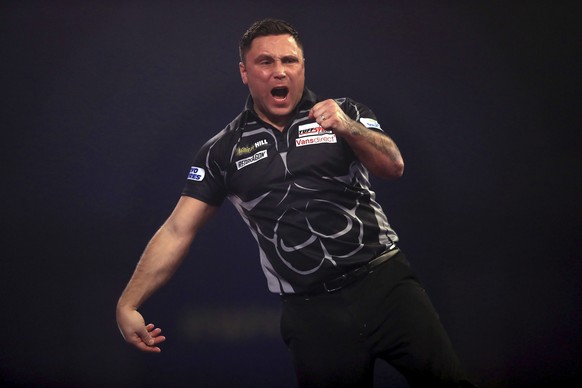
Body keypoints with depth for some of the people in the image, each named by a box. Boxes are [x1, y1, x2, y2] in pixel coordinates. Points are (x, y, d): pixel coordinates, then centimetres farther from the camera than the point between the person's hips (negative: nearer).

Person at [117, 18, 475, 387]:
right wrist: (129, 304, -7)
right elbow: (178, 231, 4)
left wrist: (348, 128, -27)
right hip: (310, 311, 0)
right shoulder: (223, 151, 6)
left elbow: (393, 166, -8)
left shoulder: (345, 113, 6)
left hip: (385, 282, 0)